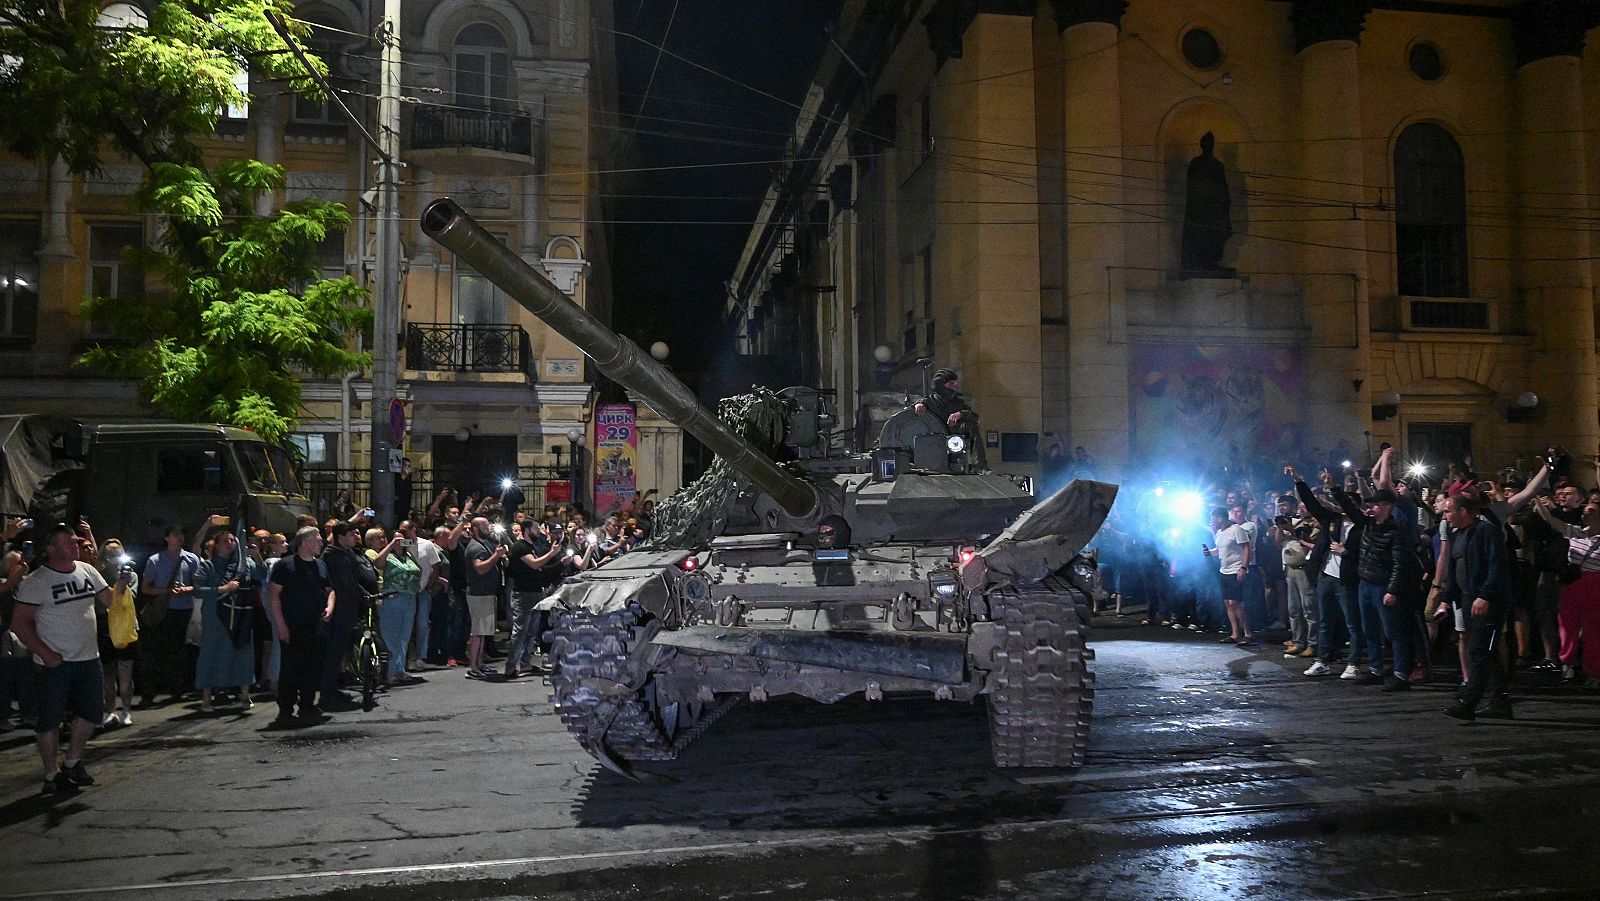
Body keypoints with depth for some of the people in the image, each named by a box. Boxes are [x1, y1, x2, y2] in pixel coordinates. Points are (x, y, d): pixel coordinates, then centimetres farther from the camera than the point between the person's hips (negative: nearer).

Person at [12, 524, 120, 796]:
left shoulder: (87, 571, 4)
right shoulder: (35, 582, -11)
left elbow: (108, 599, 9)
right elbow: (20, 623, -11)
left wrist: (120, 587, -14)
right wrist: (45, 653, -17)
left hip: (88, 658, 6)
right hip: (55, 662, -5)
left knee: (92, 711, 12)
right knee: (49, 719, 3)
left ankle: (72, 762, 30)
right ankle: (52, 775, 16)